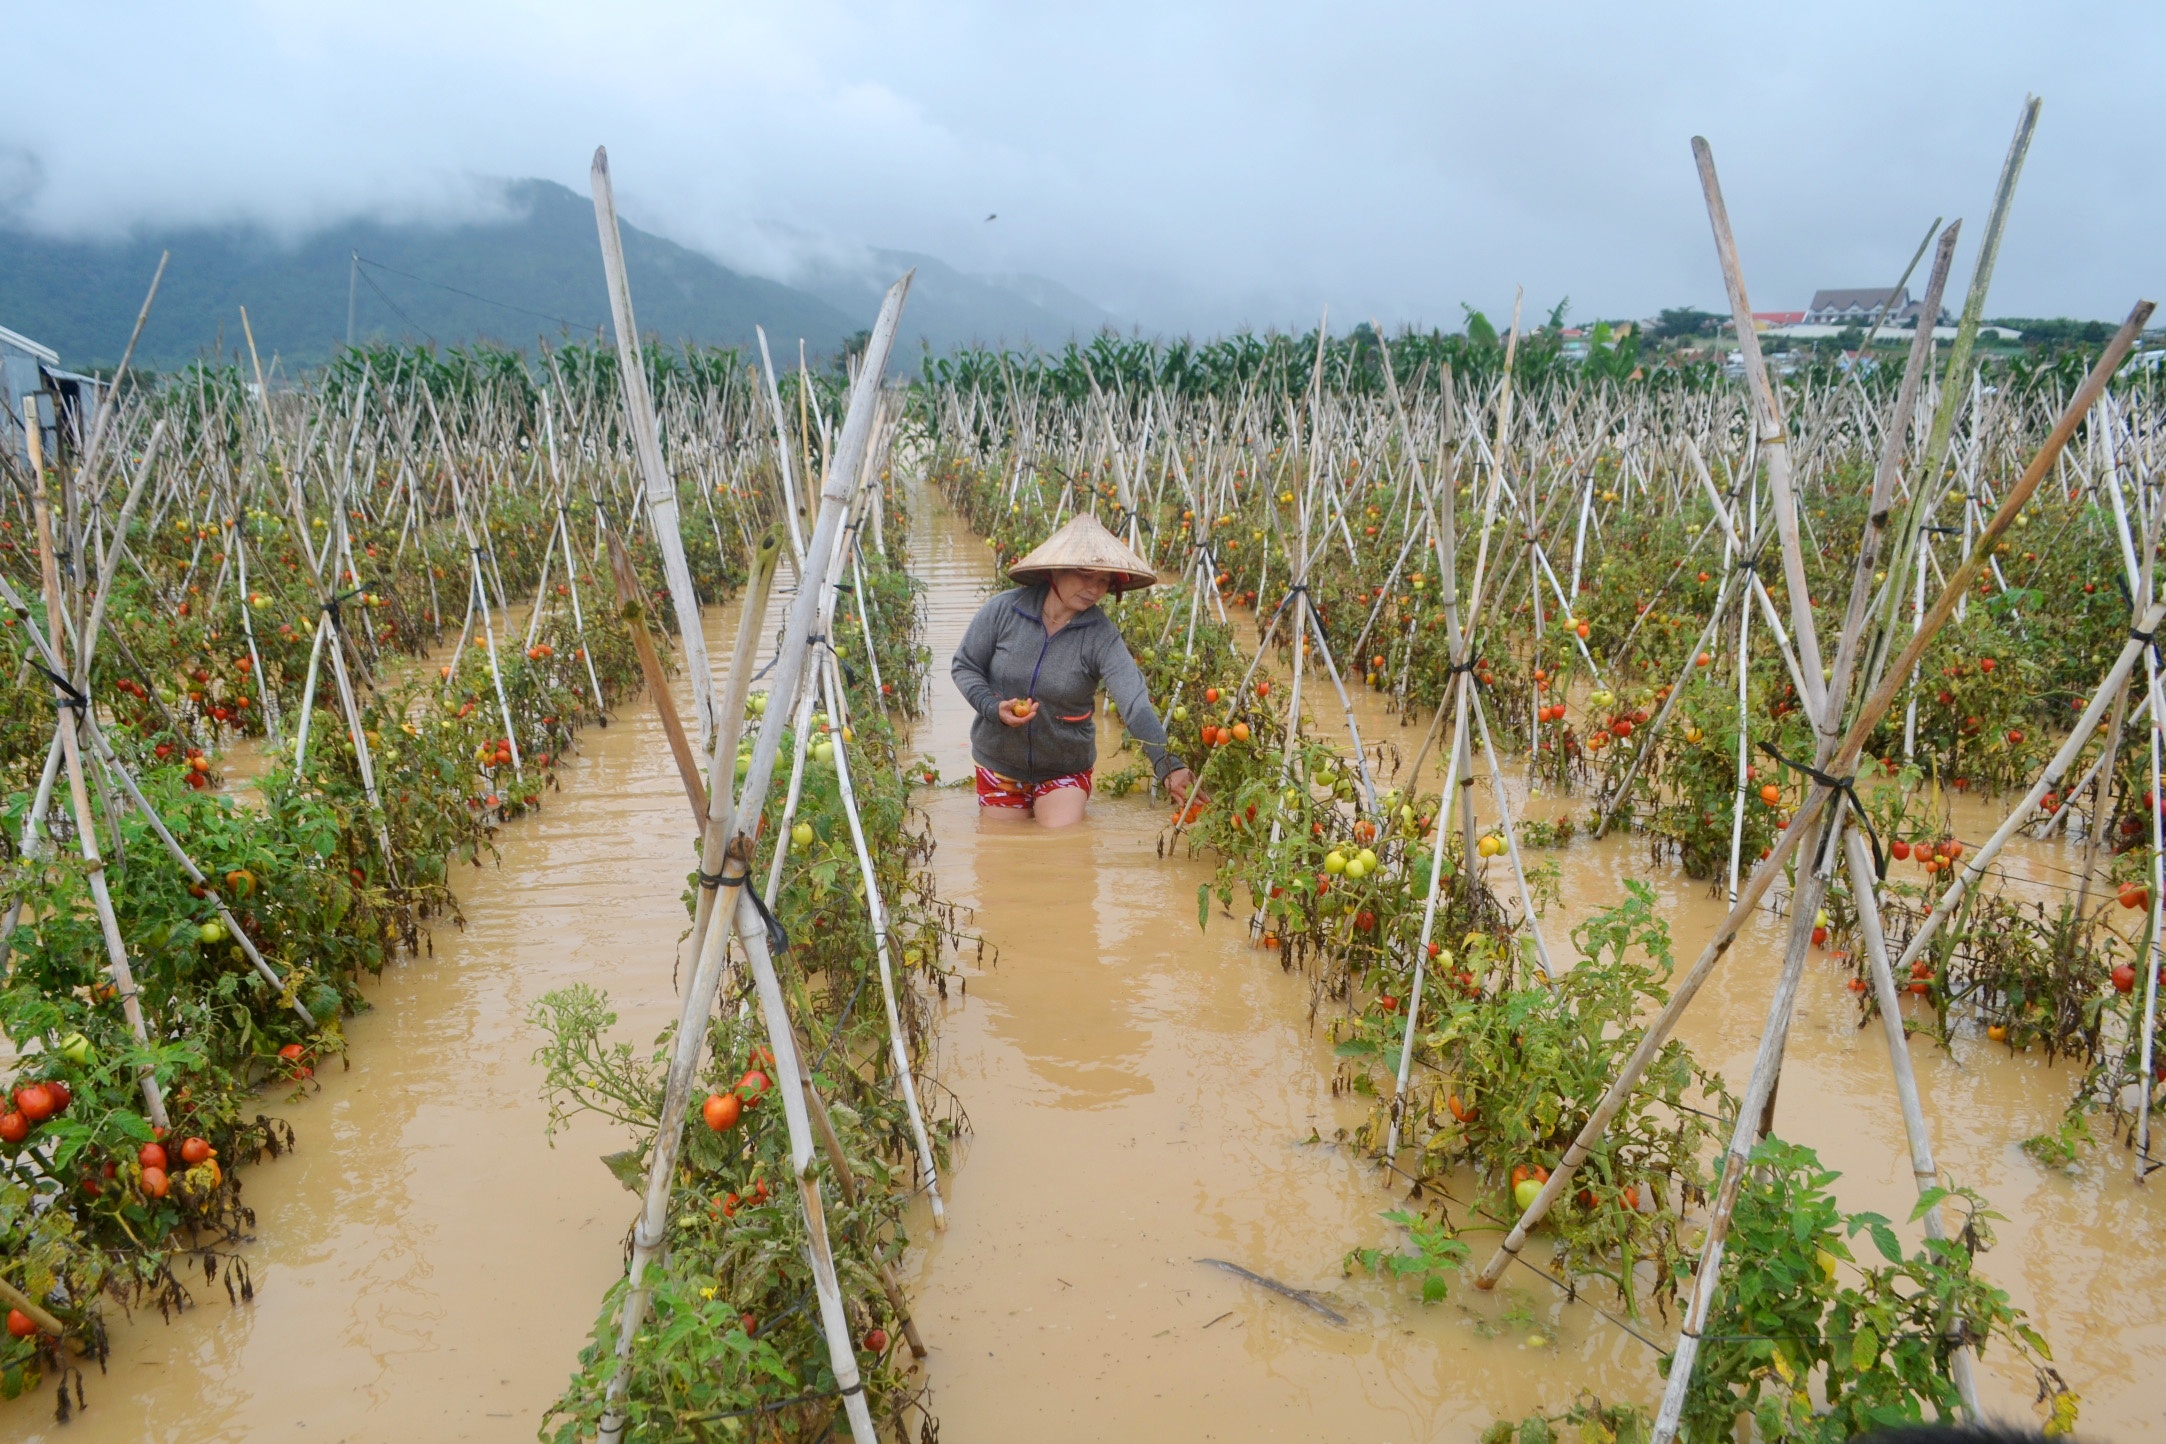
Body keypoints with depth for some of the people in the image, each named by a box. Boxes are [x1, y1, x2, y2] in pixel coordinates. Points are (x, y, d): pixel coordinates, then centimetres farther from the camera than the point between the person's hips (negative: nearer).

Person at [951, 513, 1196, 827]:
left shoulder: (1102, 638, -19)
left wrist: (1168, 766, -44)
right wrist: (993, 708, -23)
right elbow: (964, 666, -4)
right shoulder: (1002, 611, -15)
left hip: (1066, 771, -1)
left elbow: (1135, 704, -31)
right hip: (999, 763, 1)